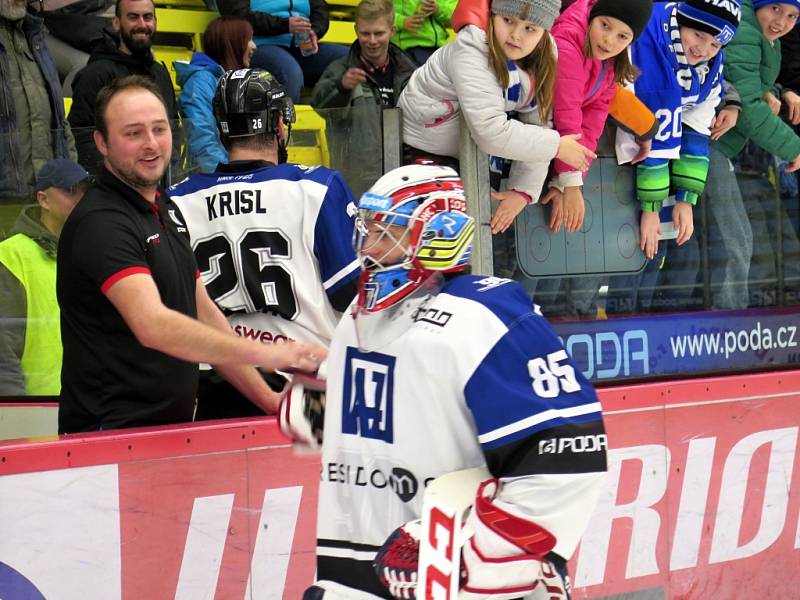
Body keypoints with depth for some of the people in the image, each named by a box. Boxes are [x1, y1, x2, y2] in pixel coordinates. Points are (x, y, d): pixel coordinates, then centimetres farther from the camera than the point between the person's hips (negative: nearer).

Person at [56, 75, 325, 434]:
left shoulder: (166, 210, 17)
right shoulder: (100, 223, -15)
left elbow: (203, 313, 21)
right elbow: (153, 326, -29)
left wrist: (267, 398, 13)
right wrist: (263, 354, -35)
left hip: (172, 426, 8)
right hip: (112, 433, -8)